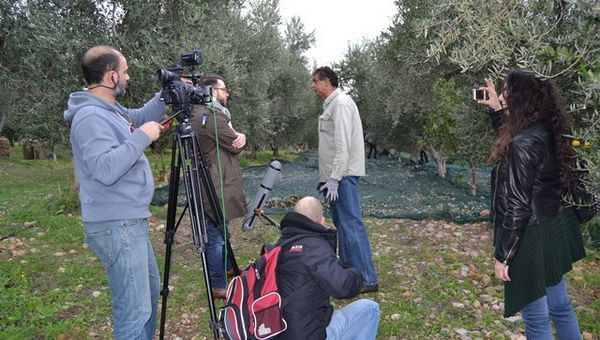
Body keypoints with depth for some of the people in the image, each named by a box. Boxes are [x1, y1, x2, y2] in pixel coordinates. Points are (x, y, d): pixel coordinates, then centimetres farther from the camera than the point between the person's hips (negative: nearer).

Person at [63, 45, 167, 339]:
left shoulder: (110, 110, 11)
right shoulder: (90, 117, -18)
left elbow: (138, 118, 27)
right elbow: (106, 169, -29)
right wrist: (142, 137, -21)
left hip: (130, 220, 11)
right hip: (116, 226, -11)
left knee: (150, 290, 24)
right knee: (135, 311, -6)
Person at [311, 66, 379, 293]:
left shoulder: (341, 103, -13)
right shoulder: (331, 104, 18)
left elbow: (343, 145, -21)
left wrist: (334, 179, -23)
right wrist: (326, 176, 18)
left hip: (343, 174, -11)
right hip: (335, 174, 11)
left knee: (350, 223, -10)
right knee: (341, 221, 15)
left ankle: (367, 279, -6)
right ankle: (347, 267, 27)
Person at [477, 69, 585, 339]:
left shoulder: (524, 144, -24)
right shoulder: (548, 132, 2)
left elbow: (517, 207, -23)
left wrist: (502, 255, -16)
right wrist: (497, 111, 20)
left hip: (531, 238, -9)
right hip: (553, 230, 9)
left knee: (536, 317, 8)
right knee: (560, 306, 23)